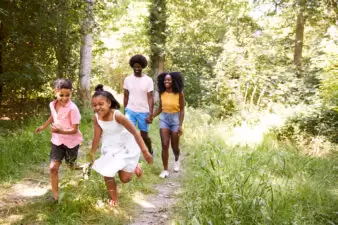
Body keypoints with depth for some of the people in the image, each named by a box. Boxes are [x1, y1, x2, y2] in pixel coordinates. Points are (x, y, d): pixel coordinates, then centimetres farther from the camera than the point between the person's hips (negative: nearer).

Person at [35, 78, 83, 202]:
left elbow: (74, 130, -25)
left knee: (70, 164, 18)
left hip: (71, 141, -4)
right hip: (57, 141, 4)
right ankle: (55, 195, 4)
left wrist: (60, 131, -39)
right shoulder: (52, 105, -8)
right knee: (53, 168, -6)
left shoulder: (72, 108, -27)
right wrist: (43, 126, 19)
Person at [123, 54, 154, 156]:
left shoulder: (148, 80, -7)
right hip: (130, 111, 1)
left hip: (143, 112, -1)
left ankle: (150, 151, 40)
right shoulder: (127, 79, -1)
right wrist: (125, 111, 8)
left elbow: (150, 98, -8)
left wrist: (150, 114, -14)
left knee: (144, 136, 11)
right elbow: (126, 97, 7)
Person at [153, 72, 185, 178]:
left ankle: (176, 160, 43)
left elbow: (182, 110, -8)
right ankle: (165, 170, 3)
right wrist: (152, 116, -3)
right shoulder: (162, 93, -2)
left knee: (174, 146, 9)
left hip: (175, 119, -2)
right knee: (164, 145, -5)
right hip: (164, 119, 2)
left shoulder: (179, 94, -12)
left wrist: (180, 125, -12)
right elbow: (160, 107, 9)